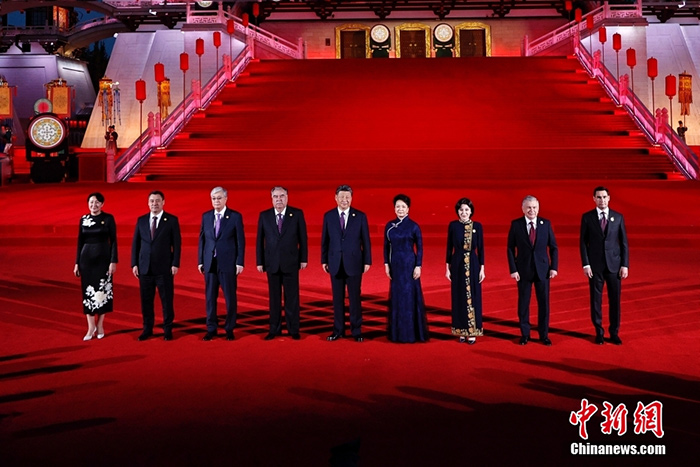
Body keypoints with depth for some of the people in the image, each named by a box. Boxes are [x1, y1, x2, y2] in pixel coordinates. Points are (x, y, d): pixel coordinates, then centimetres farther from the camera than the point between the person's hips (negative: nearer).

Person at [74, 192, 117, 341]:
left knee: (102, 291, 3)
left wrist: (113, 261, -11)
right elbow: (80, 242, 8)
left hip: (103, 258, -2)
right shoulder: (83, 219, 5)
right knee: (88, 291, 3)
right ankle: (91, 327, 11)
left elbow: (113, 241, -5)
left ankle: (100, 325, 17)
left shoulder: (108, 218, -4)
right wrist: (77, 263, 5)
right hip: (87, 258, 3)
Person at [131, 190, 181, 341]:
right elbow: (135, 243, 9)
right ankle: (147, 329, 18)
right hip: (145, 267, 3)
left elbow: (177, 243, -3)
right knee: (146, 300, 7)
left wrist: (175, 264, -9)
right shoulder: (141, 220, 8)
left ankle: (168, 330, 14)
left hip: (164, 268, -3)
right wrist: (134, 264, 2)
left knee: (167, 300, 2)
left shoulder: (172, 220, -1)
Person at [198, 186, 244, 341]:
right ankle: (211, 329, 15)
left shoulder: (236, 216, -2)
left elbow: (240, 241, -3)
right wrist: (200, 261, 5)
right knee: (210, 297, 6)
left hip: (228, 263, -3)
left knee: (230, 297, 3)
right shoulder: (206, 216, 8)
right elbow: (202, 239, 10)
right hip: (210, 263, 3)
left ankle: (229, 329, 14)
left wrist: (240, 263, -8)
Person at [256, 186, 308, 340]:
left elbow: (303, 238, 0)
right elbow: (260, 240, 4)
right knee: (274, 297, 8)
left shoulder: (297, 214, -1)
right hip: (272, 263, 2)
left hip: (291, 263, -1)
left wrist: (304, 258, -2)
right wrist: (259, 262, 1)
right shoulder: (264, 216, 3)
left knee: (292, 297, 3)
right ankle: (274, 329, 16)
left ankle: (293, 329, 12)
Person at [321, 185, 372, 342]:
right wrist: (324, 260, 4)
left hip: (354, 263, -1)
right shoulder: (328, 216, 4)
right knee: (337, 299, 8)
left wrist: (367, 261, -2)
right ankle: (338, 330, 17)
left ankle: (356, 331, 14)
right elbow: (325, 240, 6)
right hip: (335, 263, 2)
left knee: (355, 298, 3)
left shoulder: (360, 216, -1)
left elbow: (366, 240, 0)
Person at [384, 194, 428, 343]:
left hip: (409, 264, -4)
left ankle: (411, 332, 8)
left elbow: (419, 248, -4)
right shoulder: (389, 226, 6)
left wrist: (418, 266, -10)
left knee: (409, 296, -1)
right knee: (396, 297, 8)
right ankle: (397, 331, 18)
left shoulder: (413, 226, -5)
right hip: (395, 265, 4)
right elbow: (386, 246, 10)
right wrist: (386, 264, 3)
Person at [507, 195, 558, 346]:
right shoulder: (516, 224, -4)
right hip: (523, 270, -1)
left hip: (543, 269, 1)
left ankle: (544, 335, 18)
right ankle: (524, 334, 19)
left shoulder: (546, 224, 0)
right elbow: (510, 248, -2)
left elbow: (553, 247, 4)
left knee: (544, 303, 6)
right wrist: (513, 269, -8)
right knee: (523, 303, 6)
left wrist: (554, 267, -3)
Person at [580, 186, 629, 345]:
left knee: (615, 300, 5)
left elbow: (624, 243, 3)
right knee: (596, 300, 5)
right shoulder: (587, 217, 0)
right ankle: (599, 332, 17)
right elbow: (583, 242, -1)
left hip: (614, 264, 1)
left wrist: (625, 265, -3)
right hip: (595, 265, -1)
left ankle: (614, 333, 17)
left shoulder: (618, 217, 3)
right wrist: (585, 264, -8)